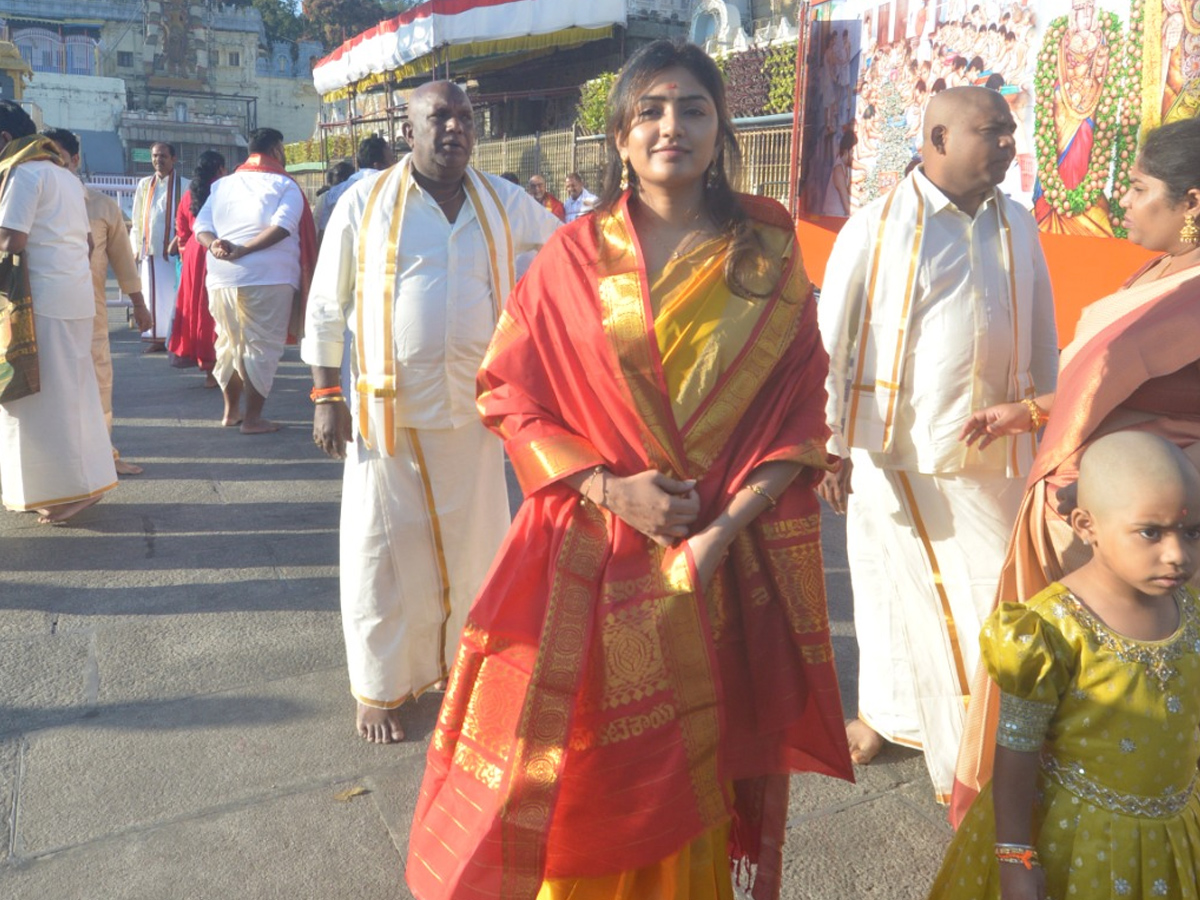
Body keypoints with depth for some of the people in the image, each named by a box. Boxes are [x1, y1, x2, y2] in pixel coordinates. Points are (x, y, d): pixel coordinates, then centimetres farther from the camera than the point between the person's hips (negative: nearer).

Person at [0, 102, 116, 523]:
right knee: (69, 391, 12)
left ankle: (70, 489, -2)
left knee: (46, 395, -4)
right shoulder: (65, 175, 19)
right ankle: (83, 480, 16)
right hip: (75, 295, 9)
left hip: (43, 299, -9)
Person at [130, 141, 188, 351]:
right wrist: (136, 247, 10)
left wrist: (178, 242, -14)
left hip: (173, 249, -4)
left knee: (172, 292, -4)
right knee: (152, 293, 4)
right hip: (149, 248, 4)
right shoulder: (145, 184, 13)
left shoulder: (183, 185, 0)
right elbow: (137, 219, 16)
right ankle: (157, 336, 9)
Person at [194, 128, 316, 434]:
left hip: (222, 278, 5)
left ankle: (231, 411, 26)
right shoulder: (285, 185, 2)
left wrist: (215, 245, -9)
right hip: (270, 279, -5)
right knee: (262, 347, 1)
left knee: (229, 343, 18)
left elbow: (201, 227, 7)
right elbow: (283, 226, -15)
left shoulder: (222, 185, 18)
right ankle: (252, 418, 2)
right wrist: (243, 250, -17)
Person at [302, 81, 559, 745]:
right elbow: (326, 306, 3)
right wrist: (325, 397, -2)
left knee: (471, 547, 11)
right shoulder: (365, 203, 0)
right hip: (387, 413, -2)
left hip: (472, 409, 3)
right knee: (384, 554, 6)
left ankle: (458, 666, 32)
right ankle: (379, 689, 23)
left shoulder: (503, 203, 6)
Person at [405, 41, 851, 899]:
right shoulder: (574, 255, 1)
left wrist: (724, 526, -11)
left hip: (730, 561, 1)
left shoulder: (767, 254, 3)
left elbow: (802, 408, 1)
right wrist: (607, 487, -12)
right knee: (589, 774, 7)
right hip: (595, 558, 0)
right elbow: (510, 393, 1)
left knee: (694, 771, 12)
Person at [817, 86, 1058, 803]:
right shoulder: (878, 227, -6)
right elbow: (833, 341, -5)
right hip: (898, 447, -3)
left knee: (997, 600, 7)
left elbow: (1042, 340, 11)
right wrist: (830, 446, -6)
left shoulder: (1017, 227, 6)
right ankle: (885, 709, 32)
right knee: (893, 584, 10)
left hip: (993, 450, 4)